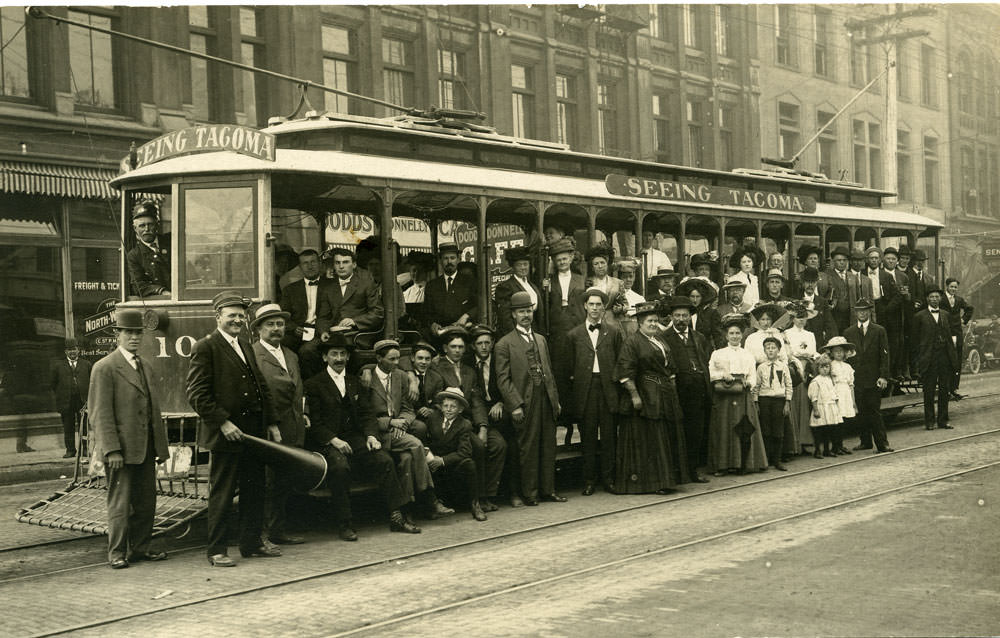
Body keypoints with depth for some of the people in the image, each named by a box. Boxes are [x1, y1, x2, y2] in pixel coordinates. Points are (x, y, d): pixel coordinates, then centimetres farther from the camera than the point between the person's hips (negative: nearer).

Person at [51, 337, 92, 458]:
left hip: (83, 401, 0)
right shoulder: (57, 365, 7)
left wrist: (89, 396, 4)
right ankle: (70, 450, 11)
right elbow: (52, 383, 9)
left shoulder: (87, 364, 10)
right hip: (66, 402, 0)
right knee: (68, 427, 3)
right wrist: (60, 396, 5)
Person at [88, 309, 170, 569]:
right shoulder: (104, 368, -7)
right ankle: (117, 552, 8)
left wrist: (161, 446, 14)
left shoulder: (146, 365, 15)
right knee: (120, 502, -1)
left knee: (146, 501, 10)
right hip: (121, 448, -7)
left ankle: (140, 548, 20)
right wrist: (111, 450, -18)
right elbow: (101, 414, -11)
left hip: (146, 449, 7)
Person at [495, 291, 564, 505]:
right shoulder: (505, 344, -2)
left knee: (548, 446, 8)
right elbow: (503, 379, -6)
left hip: (546, 399, 6)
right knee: (528, 449, -1)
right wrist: (515, 405, -14)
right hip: (525, 403, -6)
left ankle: (548, 489, 17)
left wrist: (556, 398, 13)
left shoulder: (541, 340, 18)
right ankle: (529, 493, 8)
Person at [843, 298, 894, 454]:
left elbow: (884, 355, 0)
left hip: (874, 379, -3)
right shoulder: (848, 333, 11)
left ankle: (882, 443, -2)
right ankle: (865, 441, 16)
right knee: (861, 412, 5)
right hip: (856, 379, 3)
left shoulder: (879, 331, 4)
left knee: (874, 412, -5)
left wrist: (883, 376, -9)